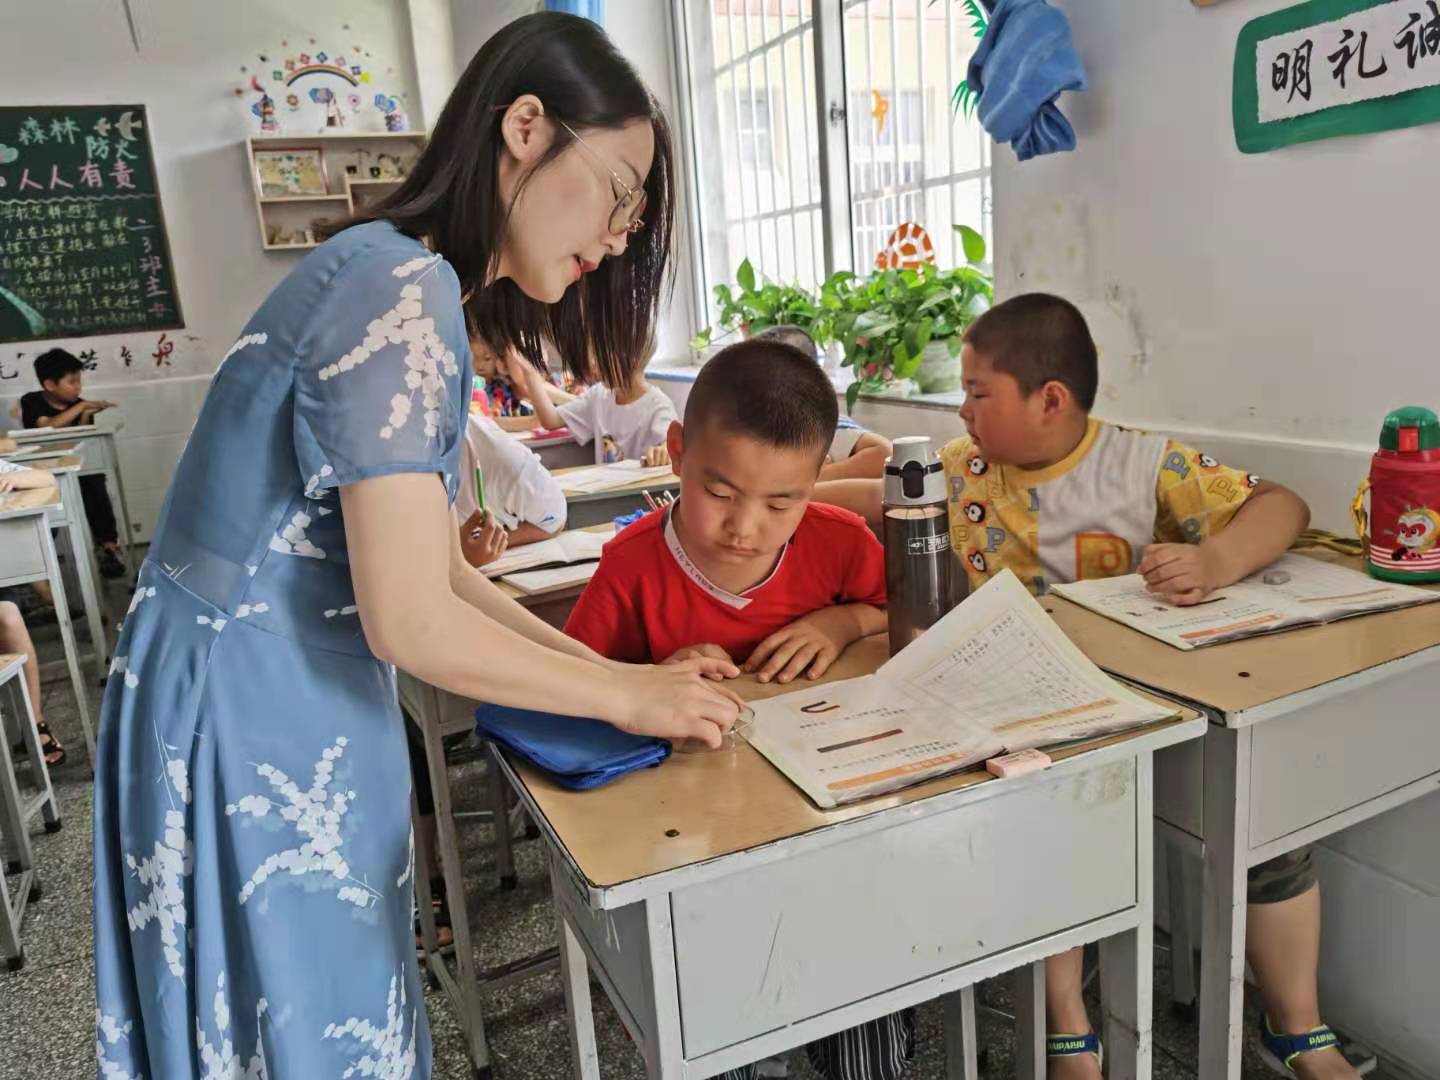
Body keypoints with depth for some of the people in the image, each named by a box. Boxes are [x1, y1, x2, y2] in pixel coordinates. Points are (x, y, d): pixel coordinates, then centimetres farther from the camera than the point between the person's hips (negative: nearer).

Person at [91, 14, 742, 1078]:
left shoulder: (409, 284, 9)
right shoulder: (401, 289, -22)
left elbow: (432, 567, 8)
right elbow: (411, 620, -25)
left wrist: (614, 669, 3)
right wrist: (626, 696, -13)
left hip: (287, 707, 9)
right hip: (252, 724, -9)